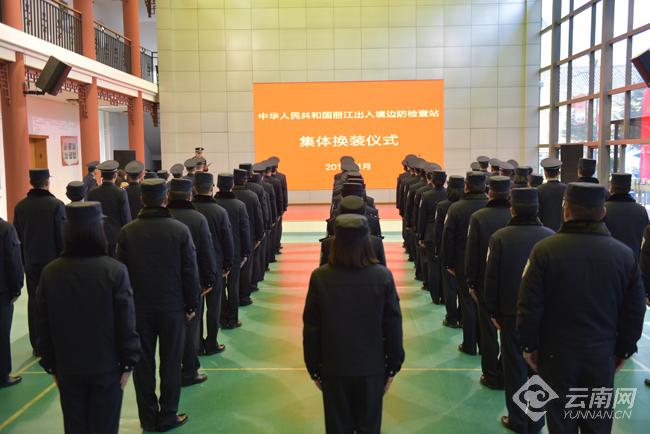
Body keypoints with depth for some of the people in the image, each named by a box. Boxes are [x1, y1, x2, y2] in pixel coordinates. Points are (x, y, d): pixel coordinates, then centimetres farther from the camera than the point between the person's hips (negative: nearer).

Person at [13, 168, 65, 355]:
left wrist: (23, 259, 14)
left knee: (34, 302, 9)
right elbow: (63, 236, -12)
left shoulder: (20, 206, 1)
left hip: (31, 262, 4)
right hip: (53, 261, -3)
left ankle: (37, 344, 13)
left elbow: (17, 236, 6)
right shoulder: (57, 205, -12)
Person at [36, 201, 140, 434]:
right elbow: (126, 322, -14)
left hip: (67, 368, 3)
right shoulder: (115, 270, -17)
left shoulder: (50, 272, -6)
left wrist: (50, 364, 12)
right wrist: (128, 362, -3)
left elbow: (43, 325, 1)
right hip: (106, 367, -3)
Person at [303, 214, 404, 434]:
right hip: (372, 368, 0)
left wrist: (314, 368, 6)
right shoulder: (383, 276, -15)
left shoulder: (320, 277, -15)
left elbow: (311, 328, -7)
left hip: (334, 369, 0)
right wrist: (392, 367, 6)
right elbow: (393, 325, -8)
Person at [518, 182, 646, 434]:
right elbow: (635, 311, 1)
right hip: (603, 356, 3)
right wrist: (623, 350, 14)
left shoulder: (545, 250, -15)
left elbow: (529, 307, -13)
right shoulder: (624, 254, -6)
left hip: (557, 355, -2)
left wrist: (529, 346, 1)